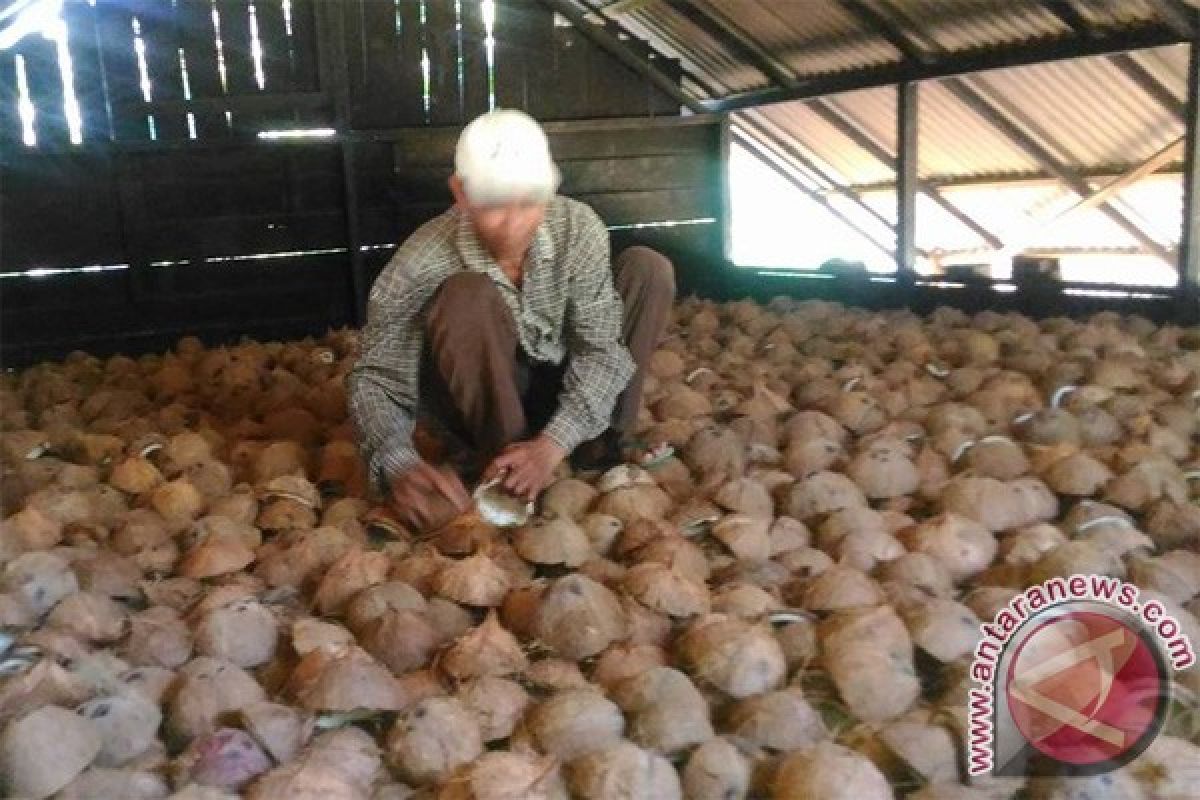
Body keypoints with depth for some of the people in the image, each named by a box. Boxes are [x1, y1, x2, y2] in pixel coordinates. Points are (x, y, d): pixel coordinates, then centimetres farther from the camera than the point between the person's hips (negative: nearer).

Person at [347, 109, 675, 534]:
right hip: (479, 400, -3)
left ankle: (599, 447, -12)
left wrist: (553, 443, -37)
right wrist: (399, 465, -47)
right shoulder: (422, 264, -27)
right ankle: (502, 460, -18)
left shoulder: (577, 228, -20)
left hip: (562, 393, 3)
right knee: (468, 295, -33)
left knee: (648, 267, -15)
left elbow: (601, 348, -21)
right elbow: (376, 376, -26)